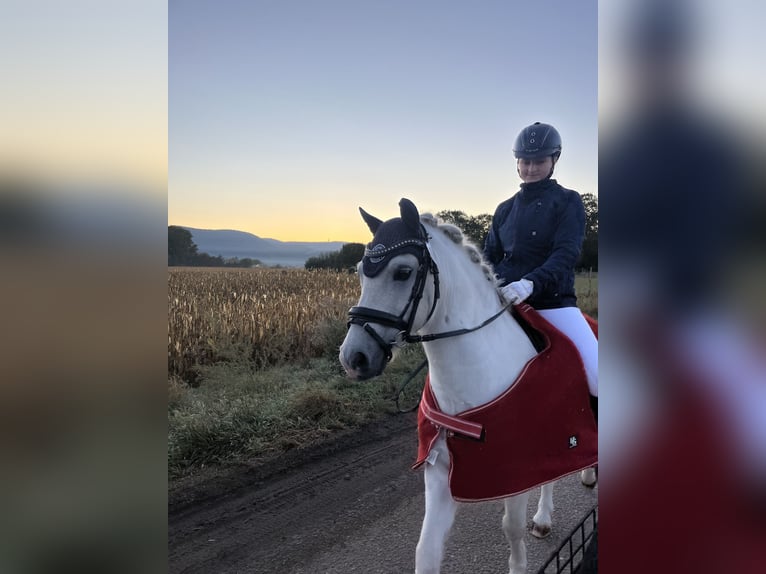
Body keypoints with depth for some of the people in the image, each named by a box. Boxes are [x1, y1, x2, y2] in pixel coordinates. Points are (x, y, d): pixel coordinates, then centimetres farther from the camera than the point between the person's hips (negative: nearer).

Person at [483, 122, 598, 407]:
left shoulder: (568, 201, 1)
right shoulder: (505, 209, 14)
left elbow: (566, 253, -14)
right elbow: (491, 256, 17)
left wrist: (531, 282, -31)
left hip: (553, 302, -4)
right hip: (504, 303, 5)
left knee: (596, 377, -19)